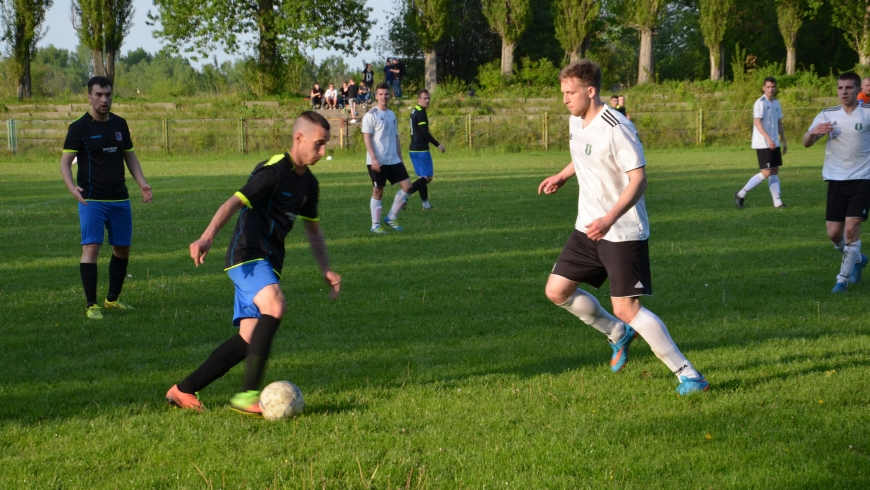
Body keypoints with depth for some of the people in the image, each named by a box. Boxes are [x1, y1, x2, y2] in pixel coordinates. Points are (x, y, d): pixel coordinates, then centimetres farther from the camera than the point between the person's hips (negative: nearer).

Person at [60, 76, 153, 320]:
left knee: (123, 249, 12)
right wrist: (72, 187, -28)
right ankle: (91, 305, -10)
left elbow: (130, 155, 18)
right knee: (91, 248, -14)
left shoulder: (119, 124, 9)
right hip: (92, 200, -6)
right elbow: (65, 161, -9)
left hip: (120, 199, 6)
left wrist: (142, 183, 4)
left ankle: (113, 299, 29)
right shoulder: (79, 127, -7)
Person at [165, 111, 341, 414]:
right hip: (247, 254, -9)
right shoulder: (274, 171, -13)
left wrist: (327, 270, 18)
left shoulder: (308, 183, 15)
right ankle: (248, 394, -33)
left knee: (248, 340, 2)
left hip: (268, 263, 9)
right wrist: (207, 238, -37)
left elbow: (313, 230, 27)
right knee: (275, 306, -33)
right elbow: (234, 203, -23)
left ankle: (183, 390, 14)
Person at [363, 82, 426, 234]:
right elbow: (367, 138, -13)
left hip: (394, 160, 7)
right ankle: (375, 225, 8)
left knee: (407, 186, 0)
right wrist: (373, 158, -20)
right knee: (378, 192, -1)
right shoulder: (371, 116, -7)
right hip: (377, 162, -7)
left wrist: (400, 158, 16)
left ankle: (392, 218, 11)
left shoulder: (392, 115, 14)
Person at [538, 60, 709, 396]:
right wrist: (562, 176, 15)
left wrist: (609, 219, -34)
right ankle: (619, 335, 29)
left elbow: (638, 178, -25)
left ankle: (688, 375, -5)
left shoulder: (616, 128, -22)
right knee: (557, 290, 9)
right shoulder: (576, 122, 5)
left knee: (626, 308, -14)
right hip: (588, 228, 9)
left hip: (623, 233, -9)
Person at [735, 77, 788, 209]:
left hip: (774, 144, 8)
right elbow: (758, 123, -21)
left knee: (774, 172, 5)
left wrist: (783, 142, 19)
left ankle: (777, 202, 6)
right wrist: (768, 138, -32)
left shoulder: (776, 103, 13)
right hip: (763, 144, -8)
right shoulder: (760, 103, -12)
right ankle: (741, 194, 0)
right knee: (766, 172, -9)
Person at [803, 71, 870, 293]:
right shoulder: (828, 115, 2)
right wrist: (813, 132, -23)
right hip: (836, 179, 3)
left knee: (851, 228, -13)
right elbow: (806, 143, -1)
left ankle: (844, 279, 0)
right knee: (834, 233, 3)